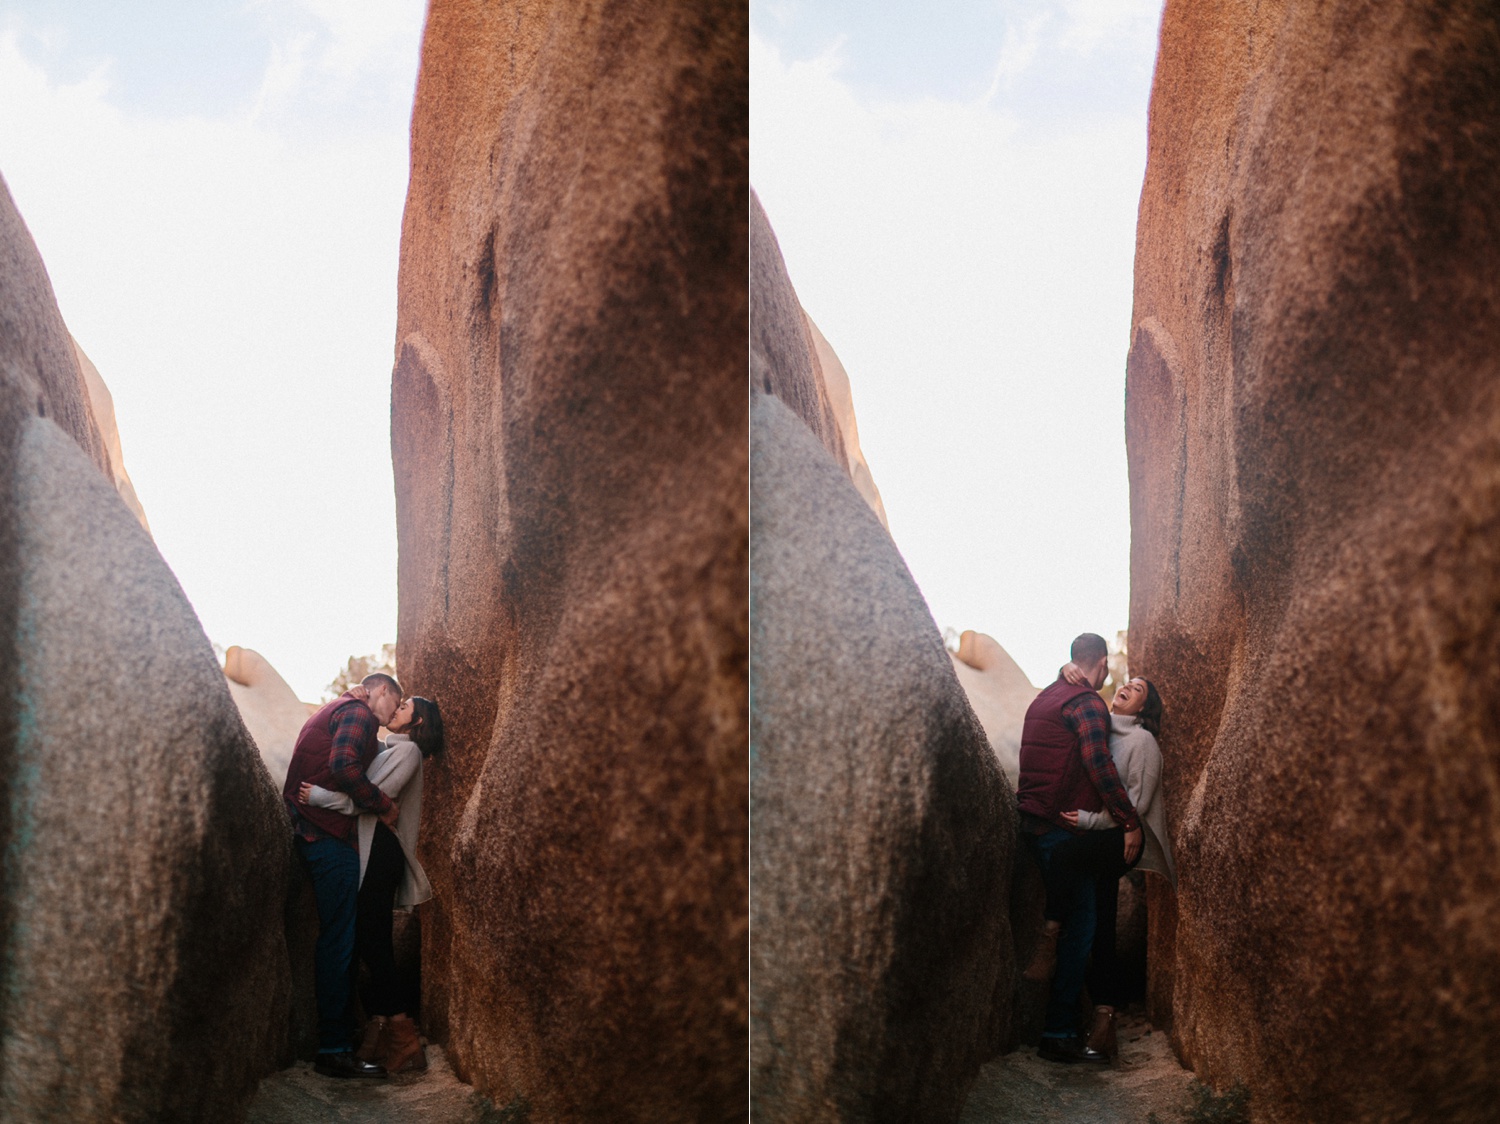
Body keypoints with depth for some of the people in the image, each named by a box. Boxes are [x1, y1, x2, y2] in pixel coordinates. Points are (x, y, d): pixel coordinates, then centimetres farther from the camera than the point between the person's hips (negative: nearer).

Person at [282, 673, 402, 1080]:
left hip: (308, 829, 11)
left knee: (334, 938, 14)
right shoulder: (358, 712, -6)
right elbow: (344, 766, -21)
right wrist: (384, 805, -13)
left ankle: (334, 1038, 19)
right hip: (328, 834, -11)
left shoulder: (335, 711, 26)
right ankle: (334, 1050, -8)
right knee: (338, 942, -9)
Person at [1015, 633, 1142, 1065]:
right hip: (1062, 829, -9)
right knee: (1079, 924, -7)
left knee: (1064, 921, 16)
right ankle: (1060, 1033, -8)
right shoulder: (1087, 703, -11)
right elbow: (1099, 764, -21)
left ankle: (1058, 1026, 19)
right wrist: (1130, 823, -19)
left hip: (1033, 821, 9)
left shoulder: (1045, 698, 18)